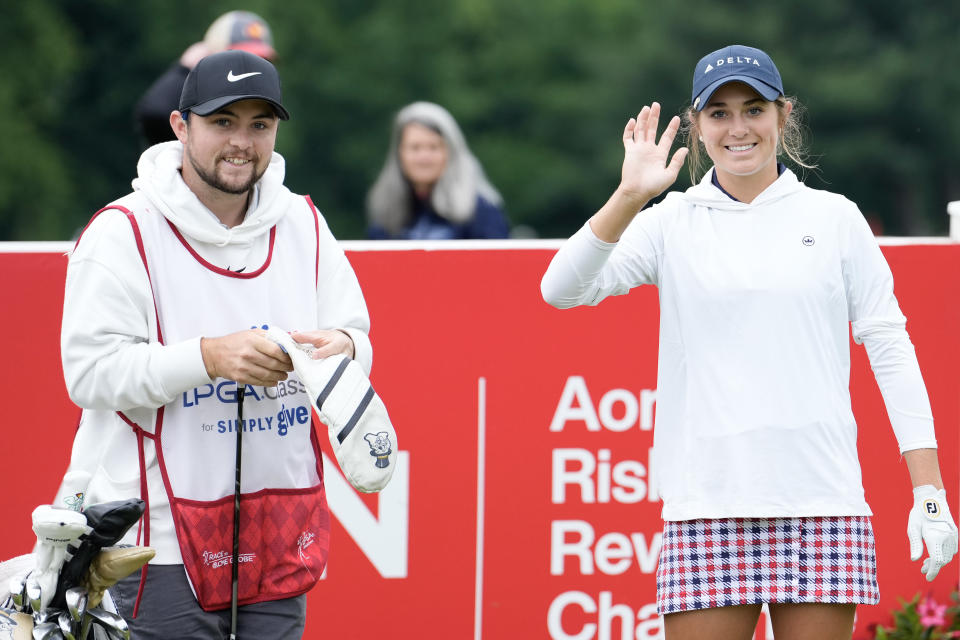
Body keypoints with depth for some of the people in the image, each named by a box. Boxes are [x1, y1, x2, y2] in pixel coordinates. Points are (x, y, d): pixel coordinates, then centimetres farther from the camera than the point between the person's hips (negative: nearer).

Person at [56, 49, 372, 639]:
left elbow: (356, 340, 12)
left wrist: (342, 348, -14)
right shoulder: (124, 233, -7)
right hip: (160, 530, -5)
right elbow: (91, 372, -13)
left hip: (279, 530, 5)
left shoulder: (304, 225, 9)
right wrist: (208, 356, -26)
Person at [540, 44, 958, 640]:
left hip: (822, 500, 0)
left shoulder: (835, 219, 8)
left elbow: (890, 347, 8)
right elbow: (562, 289, -4)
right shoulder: (672, 223, 8)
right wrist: (629, 197, -18)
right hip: (708, 506, 0)